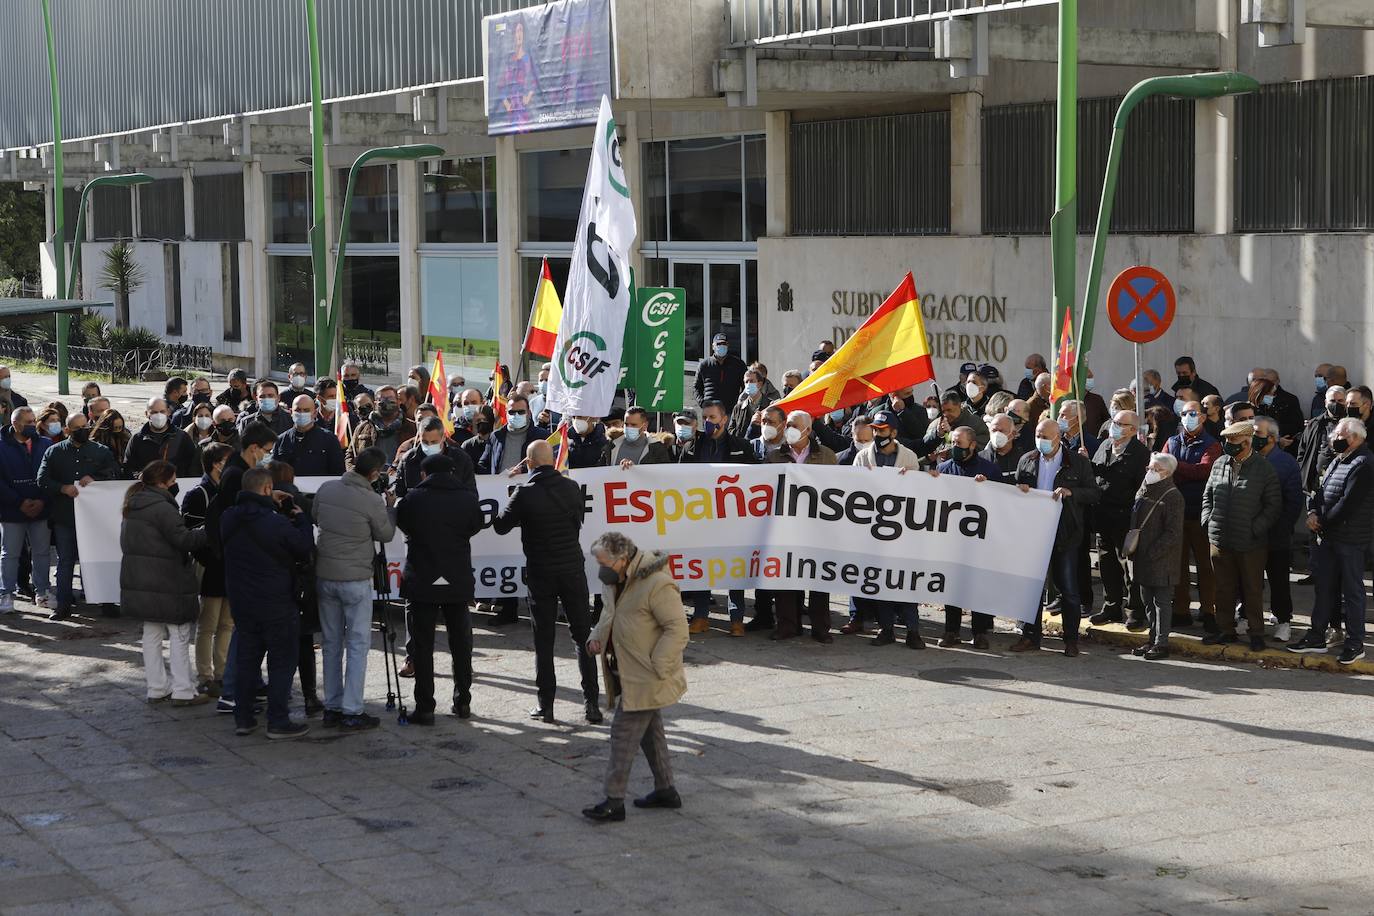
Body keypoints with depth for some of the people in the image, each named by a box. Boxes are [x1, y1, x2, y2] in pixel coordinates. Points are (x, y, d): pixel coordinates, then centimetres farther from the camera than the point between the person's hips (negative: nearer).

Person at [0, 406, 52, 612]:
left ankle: (42, 592, 17)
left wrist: (43, 501, -11)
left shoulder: (46, 445, 2)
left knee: (41, 552, 8)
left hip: (41, 510, 2)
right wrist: (19, 502, -13)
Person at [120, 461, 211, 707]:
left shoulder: (133, 506, 11)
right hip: (165, 583, -9)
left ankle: (156, 689, 18)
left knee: (152, 634, 15)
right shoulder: (161, 507, -18)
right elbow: (183, 539, -22)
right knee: (179, 634, -1)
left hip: (138, 582, 9)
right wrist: (207, 532, -10)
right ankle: (183, 691, 1)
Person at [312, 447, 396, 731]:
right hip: (355, 580, -5)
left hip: (324, 576, 5)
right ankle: (352, 713, -1)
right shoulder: (372, 501, -16)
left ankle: (332, 708, 17)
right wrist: (390, 507, 13)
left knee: (332, 643, 14)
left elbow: (314, 519, 15)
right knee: (358, 644, 2)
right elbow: (386, 535, 0)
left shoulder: (326, 489, -1)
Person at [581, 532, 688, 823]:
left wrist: (657, 668, -24)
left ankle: (614, 801, -3)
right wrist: (597, 635, 5)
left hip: (645, 678, -9)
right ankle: (666, 790, 29)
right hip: (627, 674, 9)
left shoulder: (657, 585, -23)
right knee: (649, 731, 18)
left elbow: (677, 630, -22)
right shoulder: (616, 581, 6)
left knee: (624, 732, -7)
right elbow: (610, 613, 24)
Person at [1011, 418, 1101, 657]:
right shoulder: (1027, 461, 9)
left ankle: (1071, 639, 9)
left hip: (1064, 534, -3)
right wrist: (1020, 490, -4)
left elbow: (1095, 494, -2)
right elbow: (1015, 490, 19)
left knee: (1068, 588, 1)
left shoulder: (1078, 463, -1)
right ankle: (1030, 636, 15)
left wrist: (1071, 492, -17)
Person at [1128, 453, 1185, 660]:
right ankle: (1153, 638, 23)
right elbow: (1134, 522, 23)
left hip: (1161, 560, -8)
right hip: (1142, 558, 8)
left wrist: (1152, 552, -19)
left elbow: (1173, 533, -17)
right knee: (1147, 601, 14)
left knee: (1161, 601, -2)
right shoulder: (1143, 491, 12)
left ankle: (1161, 643, 2)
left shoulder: (1172, 497, -13)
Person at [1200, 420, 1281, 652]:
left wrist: (1256, 528, -13)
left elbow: (1274, 505, -5)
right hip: (1220, 540, 5)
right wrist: (1208, 520, 5)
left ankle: (1256, 633, 16)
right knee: (1223, 589, 13)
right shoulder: (1219, 464, 6)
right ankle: (1226, 630, 24)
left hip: (1251, 544, -5)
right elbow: (1208, 495, 18)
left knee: (1252, 590, 6)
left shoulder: (1264, 469, -8)